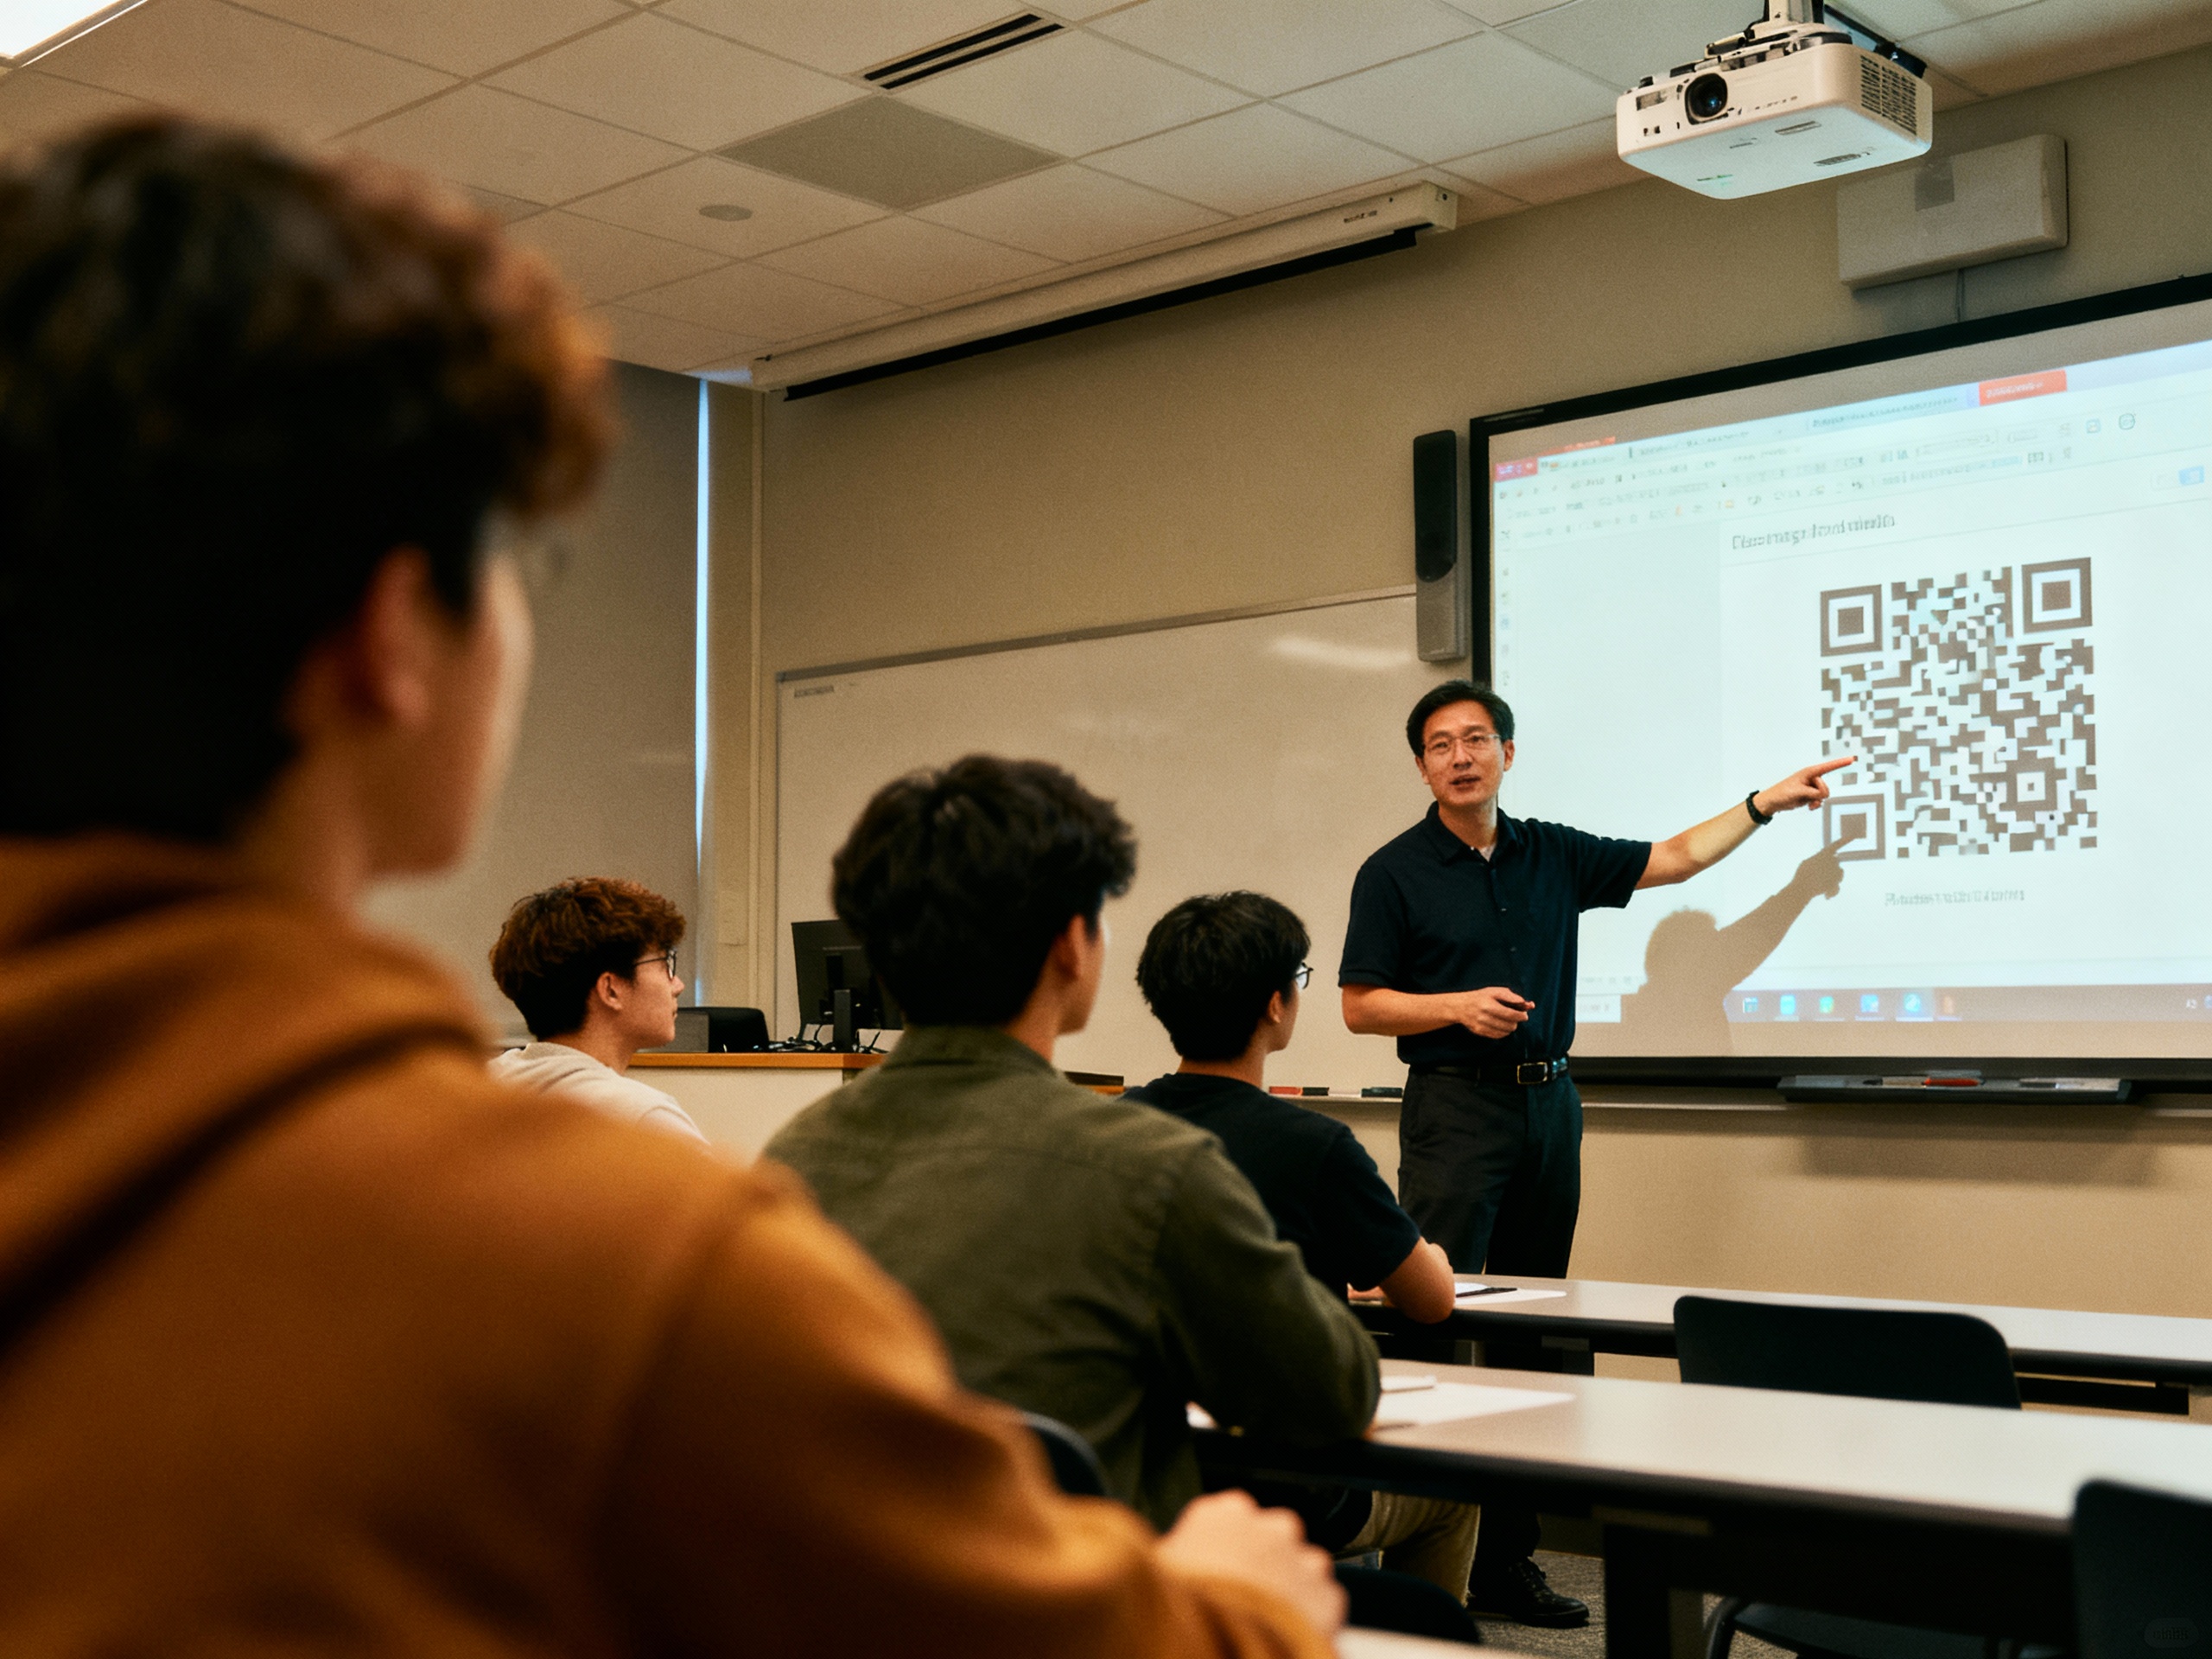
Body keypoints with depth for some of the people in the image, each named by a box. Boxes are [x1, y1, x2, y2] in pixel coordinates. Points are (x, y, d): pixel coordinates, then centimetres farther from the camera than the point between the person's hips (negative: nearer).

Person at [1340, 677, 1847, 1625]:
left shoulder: (1554, 856, 13)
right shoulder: (1394, 873, 0)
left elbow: (1675, 859, 23)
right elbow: (1360, 1006, -1)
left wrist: (1766, 803, 20)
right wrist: (1459, 1006, -14)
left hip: (1549, 1103, 5)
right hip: (1455, 1109, -5)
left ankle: (1506, 1559, 11)